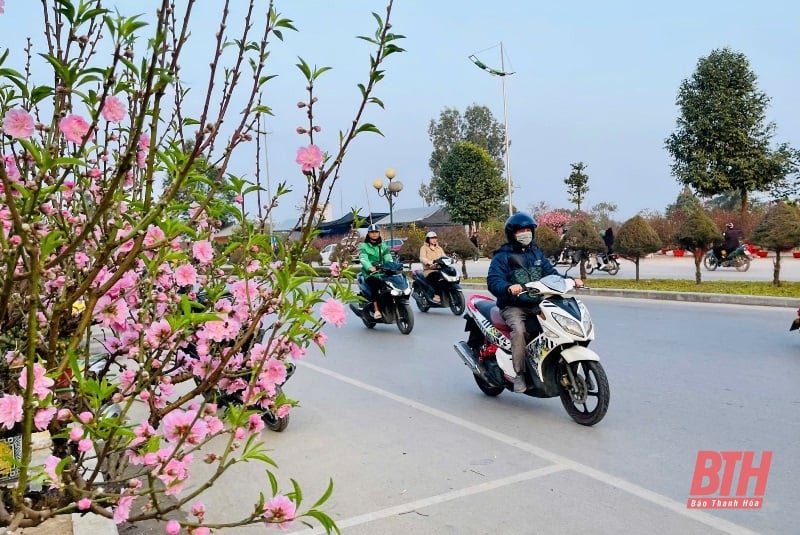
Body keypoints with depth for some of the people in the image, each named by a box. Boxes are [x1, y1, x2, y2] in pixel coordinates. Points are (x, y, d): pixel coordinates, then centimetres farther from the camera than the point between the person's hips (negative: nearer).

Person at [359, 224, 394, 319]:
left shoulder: (383, 246, 21)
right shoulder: (363, 246, 9)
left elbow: (388, 259, 7)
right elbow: (363, 259, -11)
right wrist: (370, 267, -32)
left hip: (382, 272, 3)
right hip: (369, 273, -3)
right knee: (374, 283, -34)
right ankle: (376, 310, -34)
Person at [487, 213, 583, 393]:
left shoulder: (536, 253, 18)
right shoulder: (502, 256, -2)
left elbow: (550, 272, 12)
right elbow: (493, 281, -15)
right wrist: (509, 288, -37)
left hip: (536, 304, 5)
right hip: (513, 306, -5)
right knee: (519, 330, -33)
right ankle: (519, 374, -22)